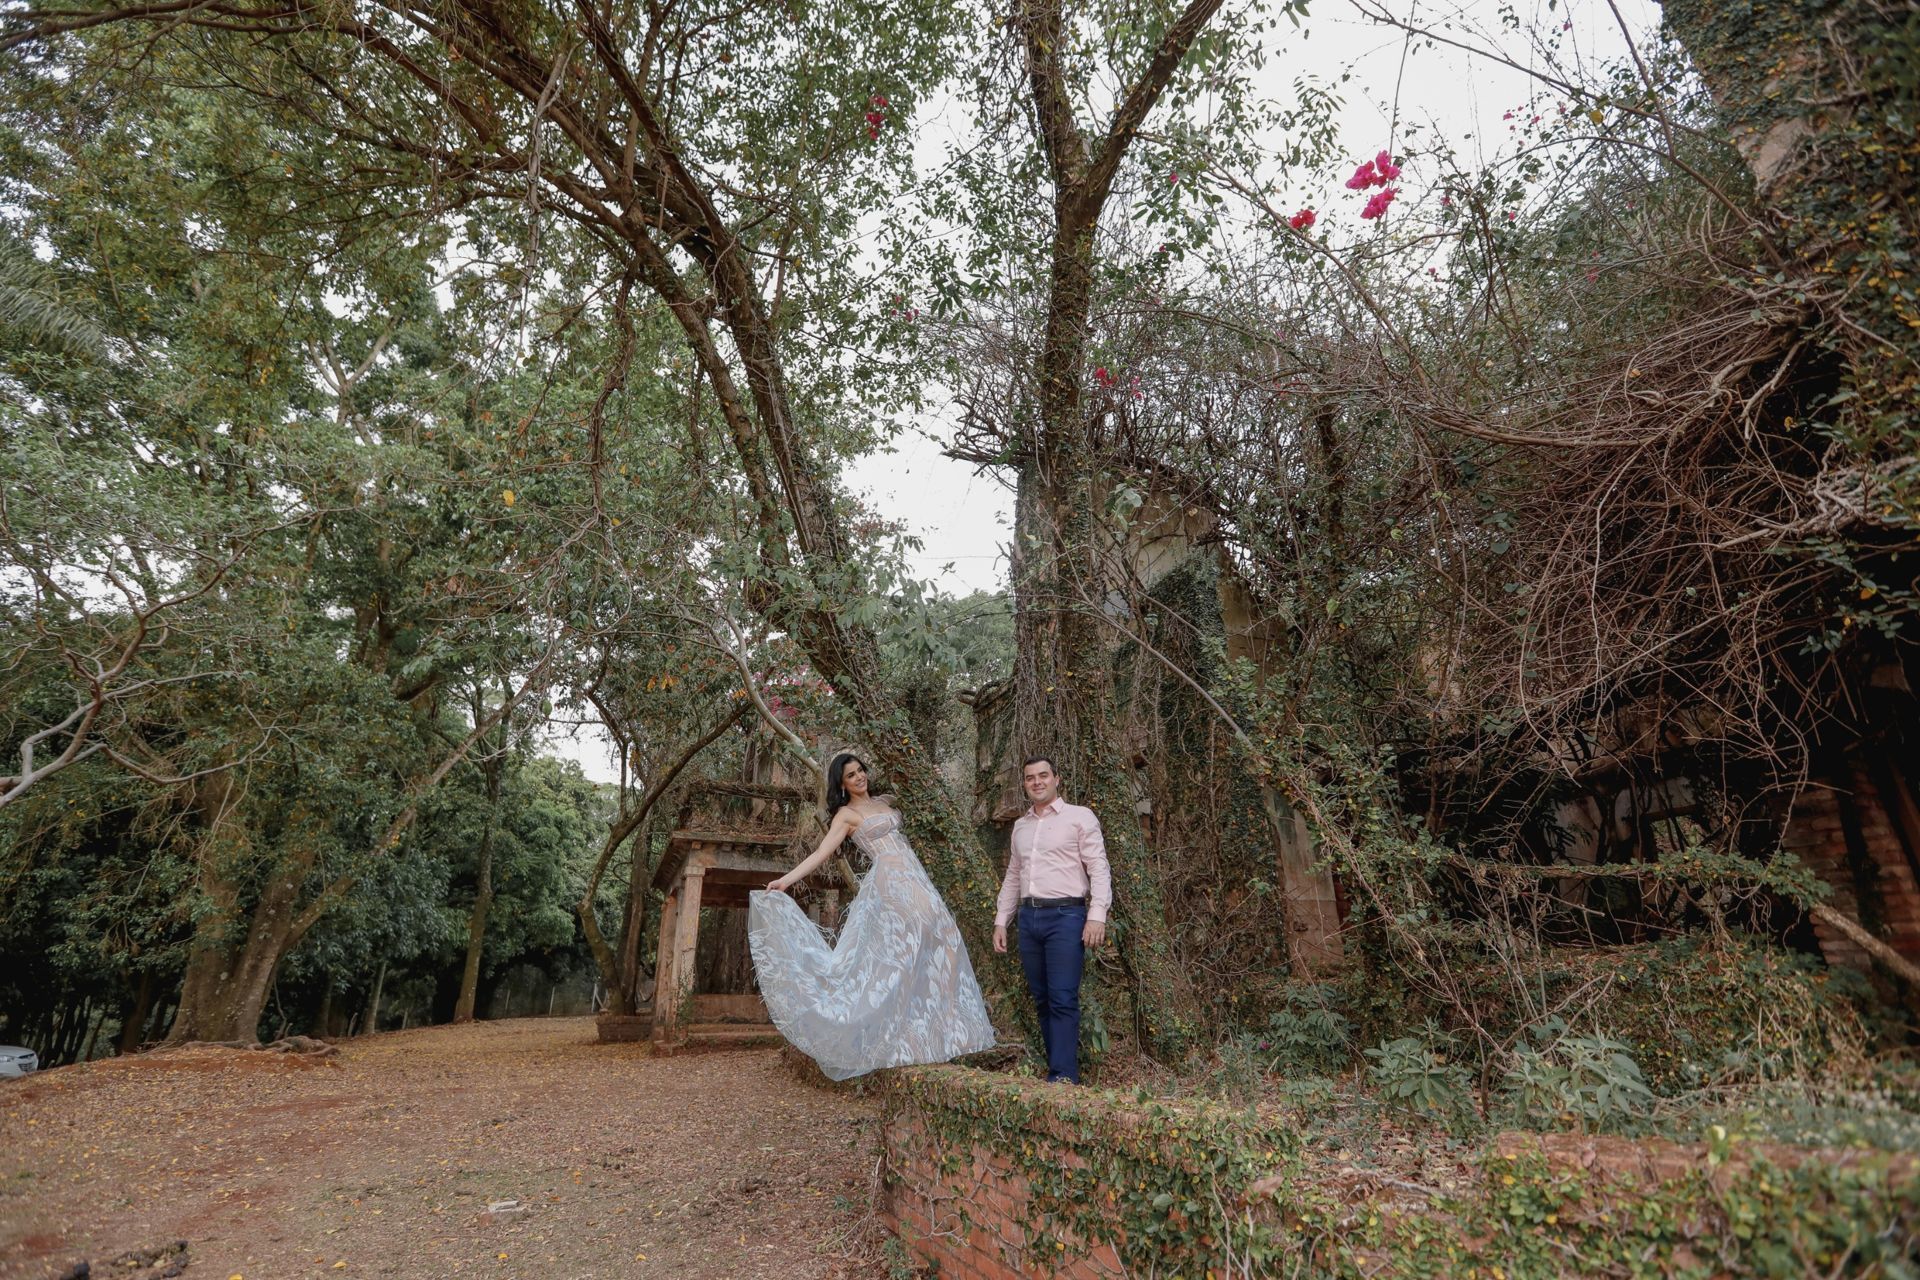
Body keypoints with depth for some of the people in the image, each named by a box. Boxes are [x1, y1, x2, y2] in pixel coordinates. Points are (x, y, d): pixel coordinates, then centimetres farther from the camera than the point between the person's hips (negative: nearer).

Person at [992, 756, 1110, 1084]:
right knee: (1042, 999, 9)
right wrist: (1001, 921, 17)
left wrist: (1097, 915, -16)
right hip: (1029, 918, 6)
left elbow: (1099, 869, -6)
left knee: (1063, 999, -8)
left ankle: (1063, 1077, -3)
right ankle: (1057, 1066, 18)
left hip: (1065, 915, -6)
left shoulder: (1080, 817, 0)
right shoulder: (1020, 825, 16)